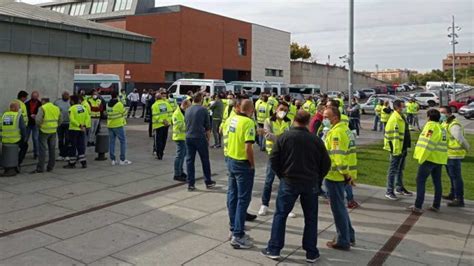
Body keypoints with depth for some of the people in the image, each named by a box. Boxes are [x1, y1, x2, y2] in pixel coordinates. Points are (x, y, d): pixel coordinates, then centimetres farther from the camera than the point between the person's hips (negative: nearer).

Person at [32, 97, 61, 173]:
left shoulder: (42, 108, -10)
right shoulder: (56, 108, 8)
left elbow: (38, 120, -17)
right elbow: (60, 121, 13)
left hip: (44, 130, -5)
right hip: (53, 131, 5)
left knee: (42, 149, -2)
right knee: (52, 149, 11)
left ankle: (40, 168, -1)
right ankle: (50, 167, 16)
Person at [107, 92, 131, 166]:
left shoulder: (108, 104, 7)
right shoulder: (119, 104, -12)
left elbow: (108, 113, 11)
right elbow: (124, 113, -6)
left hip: (110, 125, 6)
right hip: (118, 125, -6)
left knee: (111, 142, 9)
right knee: (123, 141, 1)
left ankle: (113, 160, 11)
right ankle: (122, 159, 0)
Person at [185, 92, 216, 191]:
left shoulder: (187, 110, 7)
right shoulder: (203, 110, -6)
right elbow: (207, 127, -3)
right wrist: (208, 138, 7)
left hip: (189, 137, 4)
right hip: (200, 138, -4)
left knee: (189, 160, 8)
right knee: (205, 160, 9)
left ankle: (190, 184, 8)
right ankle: (208, 182, 18)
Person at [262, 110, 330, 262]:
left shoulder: (284, 137, -7)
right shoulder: (316, 140, -3)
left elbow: (274, 160, -6)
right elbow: (326, 163, 2)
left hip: (289, 182, -1)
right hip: (311, 184, 1)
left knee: (280, 215, 10)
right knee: (311, 218, 13)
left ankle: (274, 250, 13)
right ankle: (311, 253, 18)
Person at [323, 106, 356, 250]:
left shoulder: (336, 132, -19)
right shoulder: (344, 129, 12)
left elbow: (338, 157, -26)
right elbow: (349, 152, 15)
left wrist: (346, 174, -17)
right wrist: (350, 174, 14)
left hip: (335, 176, -10)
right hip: (341, 175, 10)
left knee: (338, 208, 3)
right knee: (340, 207, 21)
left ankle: (343, 241, 14)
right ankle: (349, 236, 32)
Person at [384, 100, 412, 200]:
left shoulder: (401, 117, 12)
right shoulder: (394, 118, -20)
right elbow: (393, 135, -24)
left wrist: (407, 146, 20)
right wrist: (395, 149, -26)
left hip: (403, 147, 10)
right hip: (396, 149, -10)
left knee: (400, 169, 21)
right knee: (393, 170, -2)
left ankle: (400, 188, 34)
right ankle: (389, 191, 6)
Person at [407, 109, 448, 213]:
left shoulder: (431, 126, -12)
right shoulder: (442, 128, 15)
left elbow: (428, 143, -20)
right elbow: (442, 144, 13)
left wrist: (421, 158, -16)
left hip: (430, 158, -9)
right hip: (440, 159, 9)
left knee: (420, 181, -3)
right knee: (437, 182, 14)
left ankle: (418, 206, -5)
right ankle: (436, 206, 21)